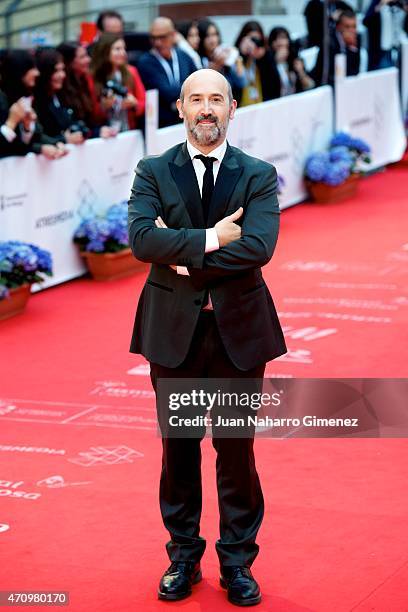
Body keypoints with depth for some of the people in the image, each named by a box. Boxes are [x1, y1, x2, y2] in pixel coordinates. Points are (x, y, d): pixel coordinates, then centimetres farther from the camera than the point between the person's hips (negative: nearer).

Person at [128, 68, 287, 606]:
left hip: (239, 330, 0)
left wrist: (183, 254, -16)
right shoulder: (153, 173, 2)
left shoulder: (259, 176, 1)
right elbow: (141, 239, -15)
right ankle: (184, 557, 23)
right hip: (174, 331, 1)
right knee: (179, 449, 9)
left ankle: (237, 561, 19)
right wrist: (209, 240, -20)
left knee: (237, 450, 6)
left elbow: (259, 246, -16)